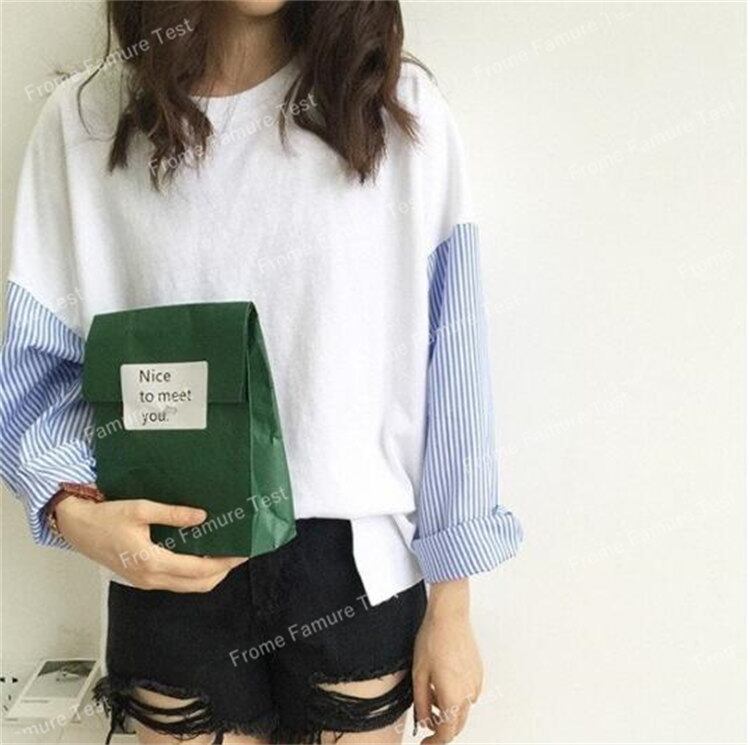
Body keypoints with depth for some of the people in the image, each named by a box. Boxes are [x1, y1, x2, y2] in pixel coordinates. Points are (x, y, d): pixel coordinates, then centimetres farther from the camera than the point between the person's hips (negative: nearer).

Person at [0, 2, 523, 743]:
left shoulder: (400, 109, -5)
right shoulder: (83, 121, -1)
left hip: (358, 570, 0)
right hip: (170, 579, 1)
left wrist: (450, 608, -2)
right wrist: (74, 510, -18)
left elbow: (449, 376, -5)